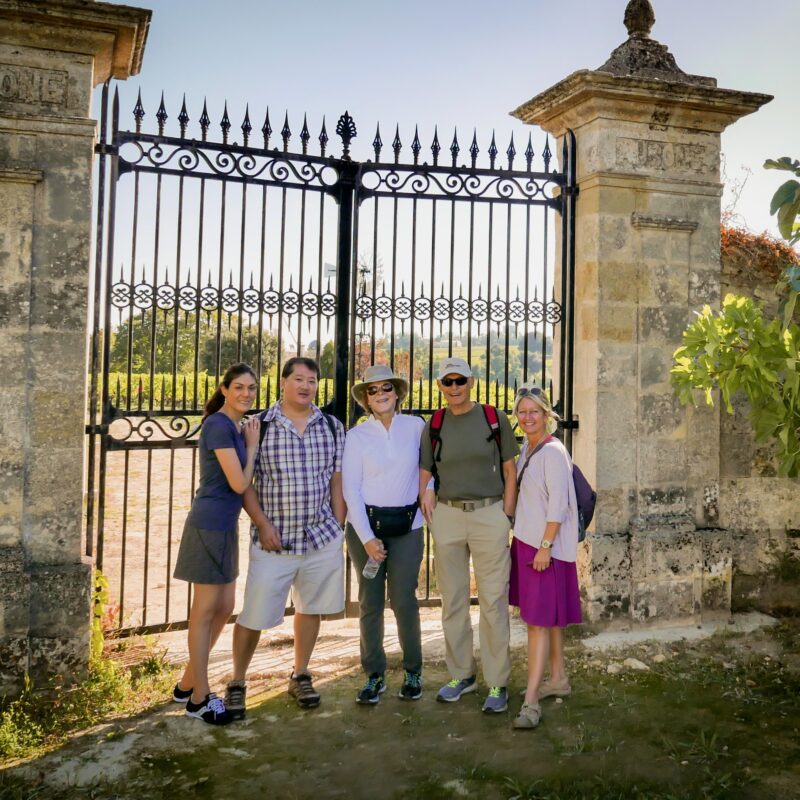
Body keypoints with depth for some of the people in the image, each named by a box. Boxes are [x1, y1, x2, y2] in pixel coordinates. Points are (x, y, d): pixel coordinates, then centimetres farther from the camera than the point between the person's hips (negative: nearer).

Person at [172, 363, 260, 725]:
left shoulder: (236, 427, 13)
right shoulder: (219, 426, -16)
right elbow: (239, 483, -17)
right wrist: (252, 447, -5)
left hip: (224, 526, 9)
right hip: (210, 526, -9)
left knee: (224, 609, 15)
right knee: (205, 612, 2)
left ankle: (187, 684, 29)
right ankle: (199, 698, 16)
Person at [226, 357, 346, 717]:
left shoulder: (332, 427, 5)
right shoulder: (258, 426, -3)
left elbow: (337, 481, 9)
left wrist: (339, 528, 6)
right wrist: (263, 525, -10)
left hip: (322, 538, 3)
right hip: (274, 539, -3)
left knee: (309, 608, 14)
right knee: (254, 616, 1)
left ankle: (300, 677, 33)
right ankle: (237, 683, 23)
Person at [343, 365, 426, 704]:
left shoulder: (415, 426, 2)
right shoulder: (356, 435, -1)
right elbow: (350, 489, -4)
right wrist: (367, 538, -9)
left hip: (407, 526, 0)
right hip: (365, 525, 0)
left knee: (404, 601, -1)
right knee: (370, 602, 4)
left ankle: (413, 672, 19)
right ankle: (374, 676, 18)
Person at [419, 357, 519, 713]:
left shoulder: (495, 419, 2)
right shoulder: (433, 426, 8)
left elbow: (509, 473, 4)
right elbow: (423, 474, 11)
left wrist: (506, 516, -3)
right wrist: (425, 495, -9)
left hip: (489, 513, -2)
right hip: (447, 515, 3)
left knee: (493, 600, -1)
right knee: (453, 600, 10)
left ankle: (497, 682, 10)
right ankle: (461, 674, 24)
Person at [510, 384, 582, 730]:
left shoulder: (553, 452, -15)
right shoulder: (527, 448, 11)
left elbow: (558, 504, -19)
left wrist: (545, 546, -20)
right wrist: (521, 537, 16)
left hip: (545, 546, -9)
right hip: (525, 541, 9)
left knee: (539, 620, -8)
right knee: (547, 616, 17)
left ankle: (531, 701, -5)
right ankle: (558, 679, 31)